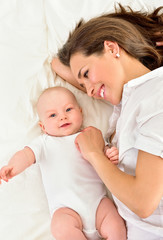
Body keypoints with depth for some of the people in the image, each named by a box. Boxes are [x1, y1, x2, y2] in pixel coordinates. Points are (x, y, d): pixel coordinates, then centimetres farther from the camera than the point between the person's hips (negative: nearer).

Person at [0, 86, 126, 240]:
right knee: (61, 227, -31)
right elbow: (27, 154, -5)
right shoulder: (44, 142, 12)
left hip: (97, 200, 2)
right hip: (66, 208, -1)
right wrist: (13, 167, -28)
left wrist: (112, 157, -9)